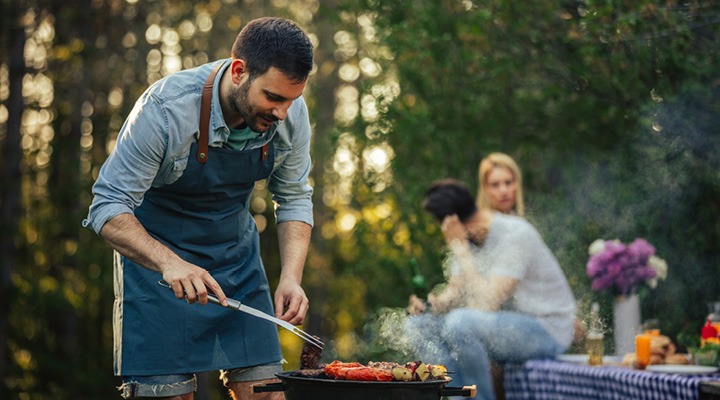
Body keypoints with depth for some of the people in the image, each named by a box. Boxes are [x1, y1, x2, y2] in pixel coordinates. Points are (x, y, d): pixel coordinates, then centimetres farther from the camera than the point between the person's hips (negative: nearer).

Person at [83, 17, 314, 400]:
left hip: (236, 250, 4)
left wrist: (291, 277, -17)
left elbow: (295, 200, -2)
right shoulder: (165, 109, -29)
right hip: (155, 251, -4)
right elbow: (107, 208, -26)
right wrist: (170, 263, -41)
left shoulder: (290, 113, -15)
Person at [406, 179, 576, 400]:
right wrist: (429, 305, -16)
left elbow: (487, 302, -28)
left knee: (460, 323, -33)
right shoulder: (468, 238, 5)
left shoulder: (515, 234, -21)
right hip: (504, 324, 9)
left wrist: (460, 248, -24)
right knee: (418, 325, -5)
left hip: (547, 330, -9)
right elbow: (454, 291, 6)